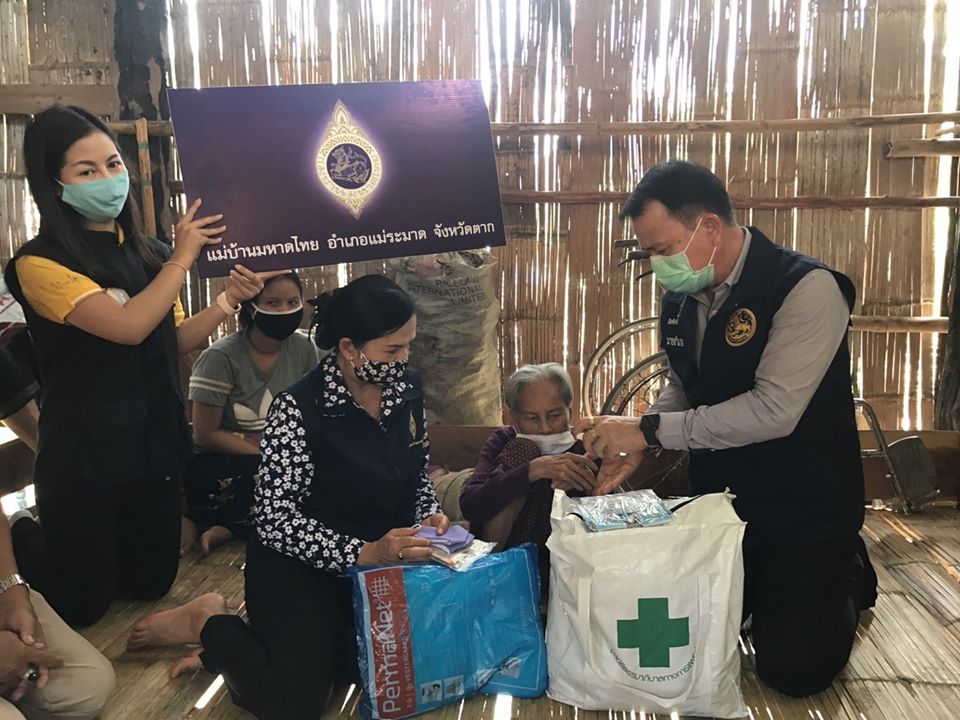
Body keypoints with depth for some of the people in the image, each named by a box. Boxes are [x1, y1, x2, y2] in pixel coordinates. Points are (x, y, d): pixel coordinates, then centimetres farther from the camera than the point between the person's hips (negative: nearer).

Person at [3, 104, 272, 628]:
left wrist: (229, 300, -7)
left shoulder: (149, 253, 1)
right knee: (81, 606, 12)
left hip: (155, 442, 5)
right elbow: (130, 326, -30)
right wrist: (183, 257, -19)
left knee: (150, 584, 20)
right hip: (82, 457, -5)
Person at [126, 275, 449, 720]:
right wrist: (363, 552, -32)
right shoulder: (298, 410, -24)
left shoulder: (407, 390, -4)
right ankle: (208, 624, 13)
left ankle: (311, 645, 21)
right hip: (299, 570, -6)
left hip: (379, 564, 7)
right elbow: (277, 521, -22)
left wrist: (429, 516, -9)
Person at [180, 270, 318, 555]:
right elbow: (205, 435, -14)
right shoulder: (222, 357, -16)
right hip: (220, 466, -5)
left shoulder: (303, 348, -3)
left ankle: (225, 527, -11)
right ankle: (199, 518, -11)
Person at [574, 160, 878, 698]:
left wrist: (651, 429, -28)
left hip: (807, 511, -6)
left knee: (794, 668, -7)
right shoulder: (681, 298, -1)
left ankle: (845, 574, 21)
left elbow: (774, 409, -31)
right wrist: (636, 443, -8)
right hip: (719, 506, 7)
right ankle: (762, 585, 35)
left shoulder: (807, 288, -23)